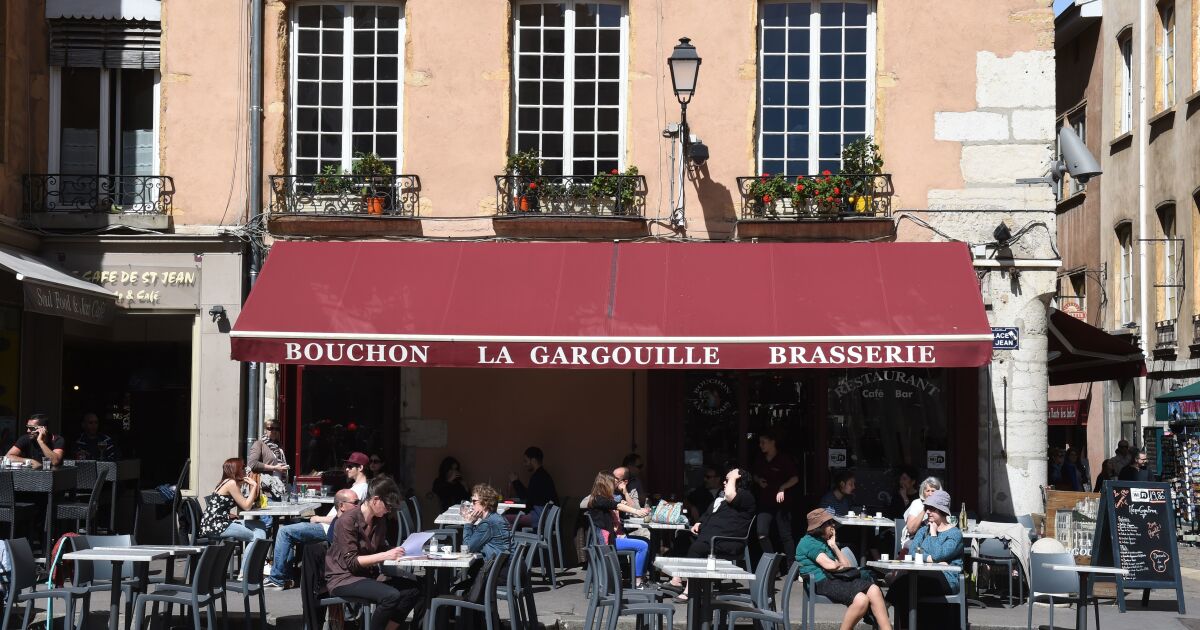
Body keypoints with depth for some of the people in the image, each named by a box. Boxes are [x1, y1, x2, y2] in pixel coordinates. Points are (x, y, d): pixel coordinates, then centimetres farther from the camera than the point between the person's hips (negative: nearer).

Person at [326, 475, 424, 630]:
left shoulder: (380, 520, 7)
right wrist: (385, 555, -27)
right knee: (391, 595, -30)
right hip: (344, 578, -8)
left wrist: (395, 552, -3)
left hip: (369, 574, 8)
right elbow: (351, 562, -20)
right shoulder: (348, 520, -16)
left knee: (413, 589, -11)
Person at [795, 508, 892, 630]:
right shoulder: (808, 542, 0)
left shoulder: (825, 542, 28)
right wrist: (842, 565, 11)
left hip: (840, 579, 8)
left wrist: (834, 546, 14)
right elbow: (829, 565, -11)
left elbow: (847, 565, 20)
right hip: (823, 582, -8)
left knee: (873, 590, -20)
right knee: (861, 600, -32)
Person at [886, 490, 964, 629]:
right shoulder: (923, 531, 24)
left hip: (947, 579, -5)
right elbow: (911, 552, 5)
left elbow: (937, 554, -12)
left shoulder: (955, 534, 4)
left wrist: (933, 533, 2)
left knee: (905, 582, -32)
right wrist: (931, 559, -11)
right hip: (925, 576, 5)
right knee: (904, 580, -31)